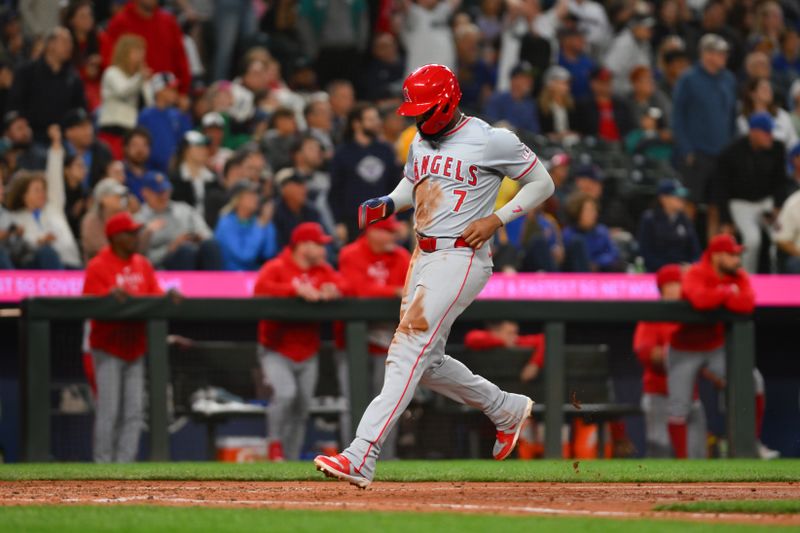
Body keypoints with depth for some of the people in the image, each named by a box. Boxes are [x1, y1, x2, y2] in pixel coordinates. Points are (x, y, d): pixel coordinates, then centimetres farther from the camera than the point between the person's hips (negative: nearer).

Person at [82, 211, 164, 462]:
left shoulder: (143, 265, 13)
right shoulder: (98, 267, -6)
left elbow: (157, 297, 9)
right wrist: (110, 295, -30)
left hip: (135, 347, 6)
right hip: (108, 348, -6)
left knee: (134, 413, 3)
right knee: (109, 411, -8)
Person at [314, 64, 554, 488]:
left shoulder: (492, 141, -9)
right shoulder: (421, 142, 12)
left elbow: (543, 184, -1)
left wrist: (496, 219, -13)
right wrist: (387, 204, 7)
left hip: (461, 258, -9)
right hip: (423, 257, 9)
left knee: (409, 351, -18)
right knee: (426, 362, 13)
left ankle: (361, 457, -26)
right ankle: (506, 409, 35)